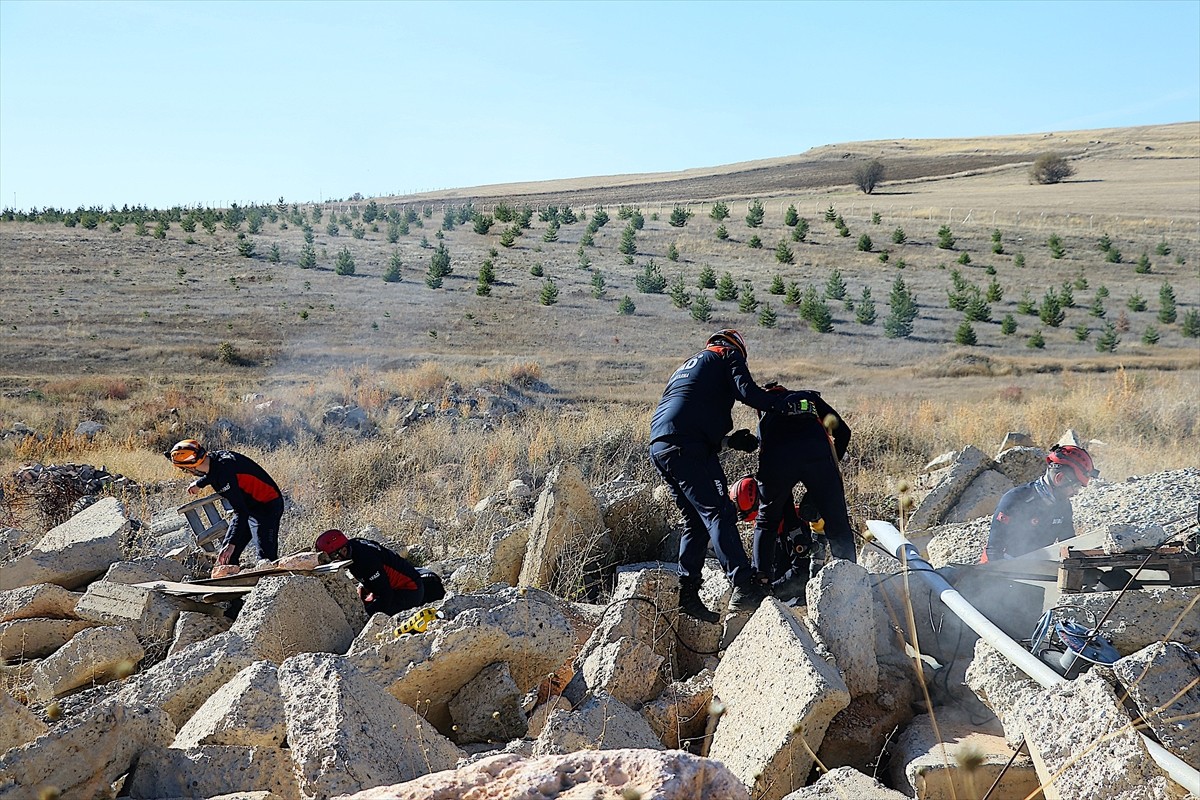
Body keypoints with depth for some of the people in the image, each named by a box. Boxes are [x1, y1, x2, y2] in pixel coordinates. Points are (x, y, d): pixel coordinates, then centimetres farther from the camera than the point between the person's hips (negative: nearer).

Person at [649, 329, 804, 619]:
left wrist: (729, 439, 32)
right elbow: (747, 392, -6)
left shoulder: (689, 365, 36)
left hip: (658, 448, 8)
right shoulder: (729, 356, 14)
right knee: (718, 513, -15)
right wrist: (785, 403, 3)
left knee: (696, 522, 13)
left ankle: (687, 595, 11)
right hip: (687, 447, -8)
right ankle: (745, 587, -24)